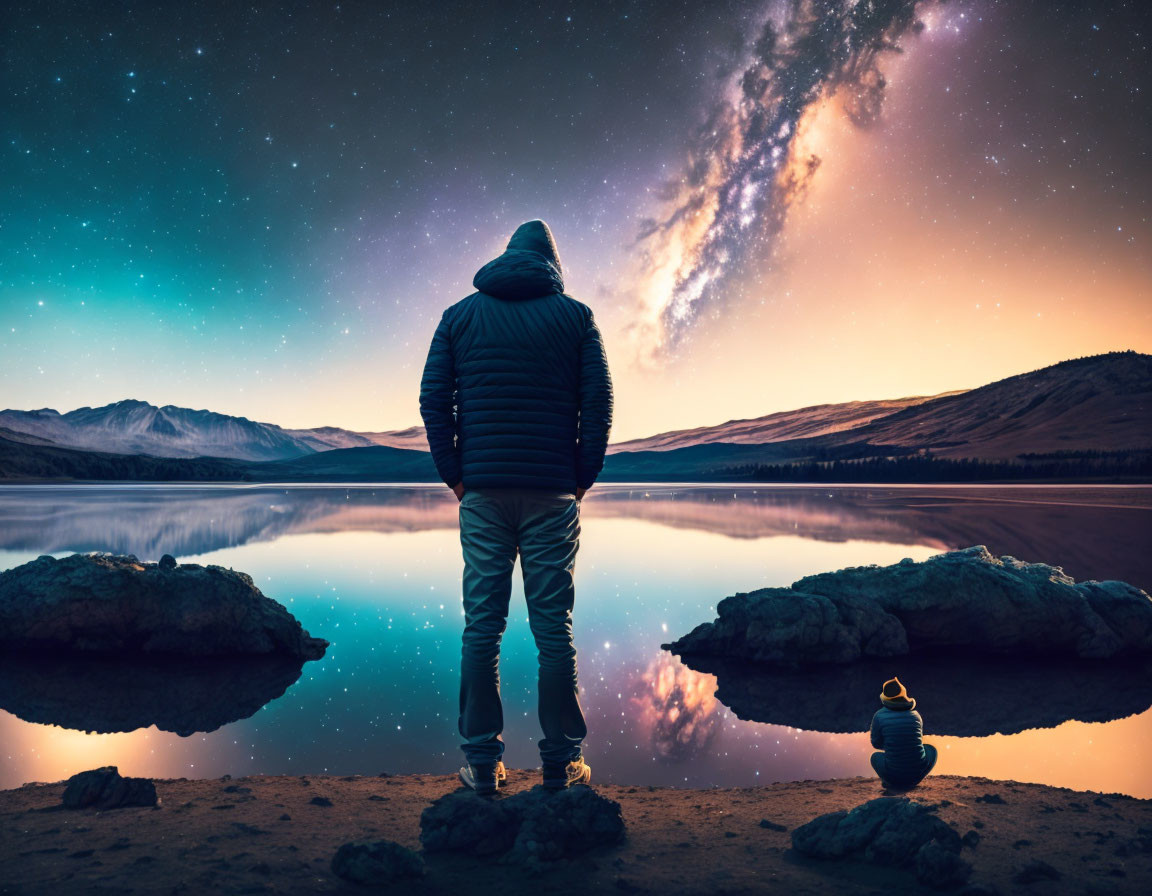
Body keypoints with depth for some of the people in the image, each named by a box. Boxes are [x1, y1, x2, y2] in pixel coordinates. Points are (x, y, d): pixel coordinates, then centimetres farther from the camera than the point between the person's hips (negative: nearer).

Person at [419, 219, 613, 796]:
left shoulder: (459, 315, 10)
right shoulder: (574, 316, 5)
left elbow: (433, 401, 4)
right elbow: (598, 404, -1)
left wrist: (455, 477, 6)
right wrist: (582, 479, 5)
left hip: (482, 492, 1)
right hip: (552, 494, -1)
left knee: (482, 627, 5)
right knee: (553, 628, 4)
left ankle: (483, 761, 10)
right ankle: (560, 761, 11)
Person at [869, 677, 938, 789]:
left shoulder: (879, 716, -8)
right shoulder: (915, 715, 1)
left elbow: (876, 743, 6)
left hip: (893, 776, 0)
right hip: (918, 774, 0)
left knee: (875, 756, 33)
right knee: (931, 749, 31)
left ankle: (889, 782, 12)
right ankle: (912, 781, 20)